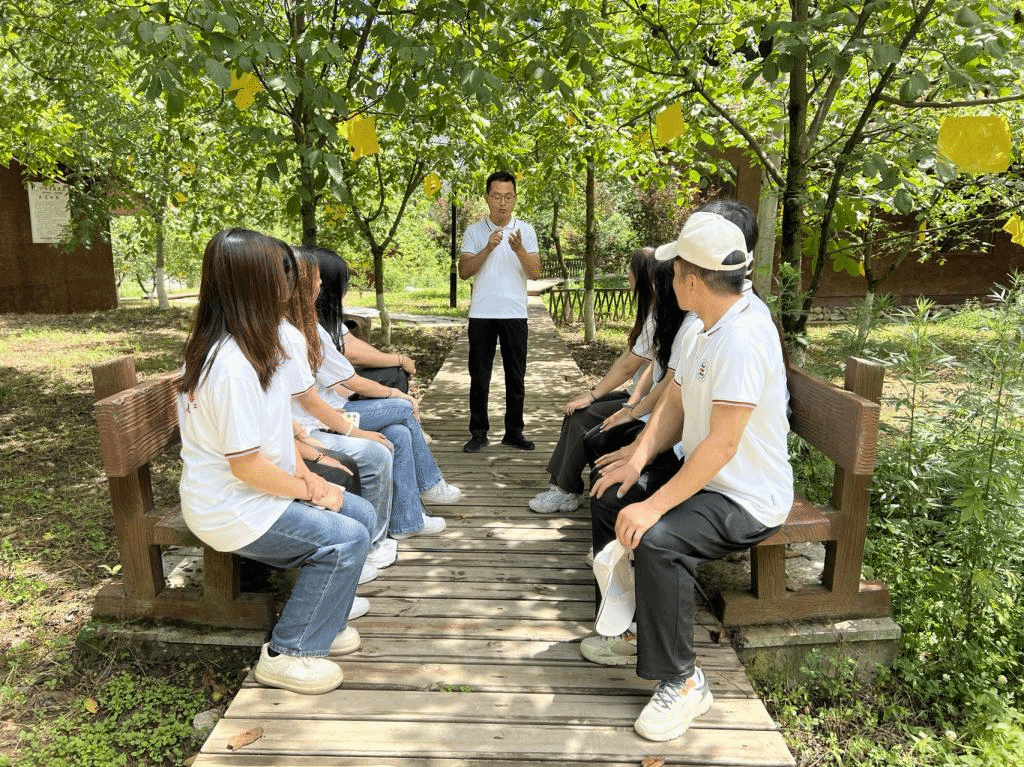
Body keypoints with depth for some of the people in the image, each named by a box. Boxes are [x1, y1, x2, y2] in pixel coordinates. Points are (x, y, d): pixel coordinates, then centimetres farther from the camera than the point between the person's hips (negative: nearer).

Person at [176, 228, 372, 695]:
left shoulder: (246, 345, 4)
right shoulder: (232, 366, -28)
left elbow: (276, 427, 10)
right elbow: (246, 465, -26)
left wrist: (305, 474, 0)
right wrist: (311, 492, -13)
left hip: (263, 490, 10)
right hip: (232, 510, -10)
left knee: (360, 513, 7)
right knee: (346, 538, -17)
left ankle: (316, 619, 22)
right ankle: (288, 654, 0)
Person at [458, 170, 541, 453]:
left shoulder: (525, 231, 5)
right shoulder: (474, 231, 5)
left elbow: (535, 273, -3)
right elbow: (463, 271, -5)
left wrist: (519, 250, -20)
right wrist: (488, 248, -18)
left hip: (515, 314, 1)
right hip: (481, 314, 0)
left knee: (516, 377, 6)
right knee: (479, 377, 4)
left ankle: (514, 432, 17)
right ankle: (478, 432, 14)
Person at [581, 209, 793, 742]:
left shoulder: (743, 337, -27)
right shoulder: (698, 330, 5)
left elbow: (723, 443, -31)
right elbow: (673, 405, 8)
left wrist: (654, 506, -31)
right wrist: (639, 460, -8)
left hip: (747, 498, -10)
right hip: (699, 474, 10)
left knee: (656, 539, -32)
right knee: (609, 498, 12)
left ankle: (682, 682, -10)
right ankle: (634, 632, 22)